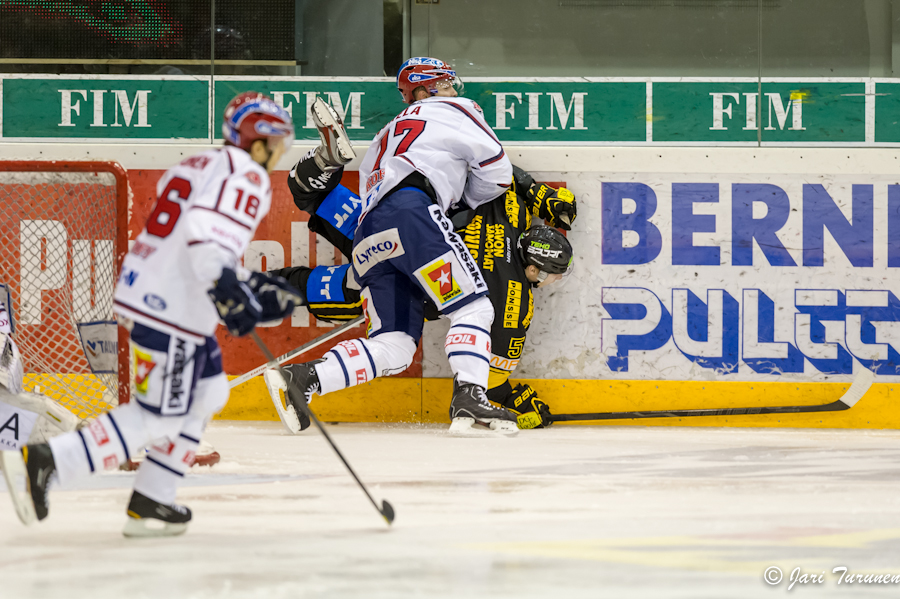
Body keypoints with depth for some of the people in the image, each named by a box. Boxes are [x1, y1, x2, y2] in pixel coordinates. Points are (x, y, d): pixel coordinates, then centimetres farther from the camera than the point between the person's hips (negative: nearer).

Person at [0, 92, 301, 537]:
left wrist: (257, 291, 27)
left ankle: (150, 503, 17)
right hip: (171, 311, -10)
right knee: (158, 415, -8)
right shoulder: (247, 177, -8)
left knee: (208, 393, 21)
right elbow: (209, 238, -25)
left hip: (141, 289, 10)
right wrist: (232, 294, -32)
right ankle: (43, 463, -17)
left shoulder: (196, 167, 24)